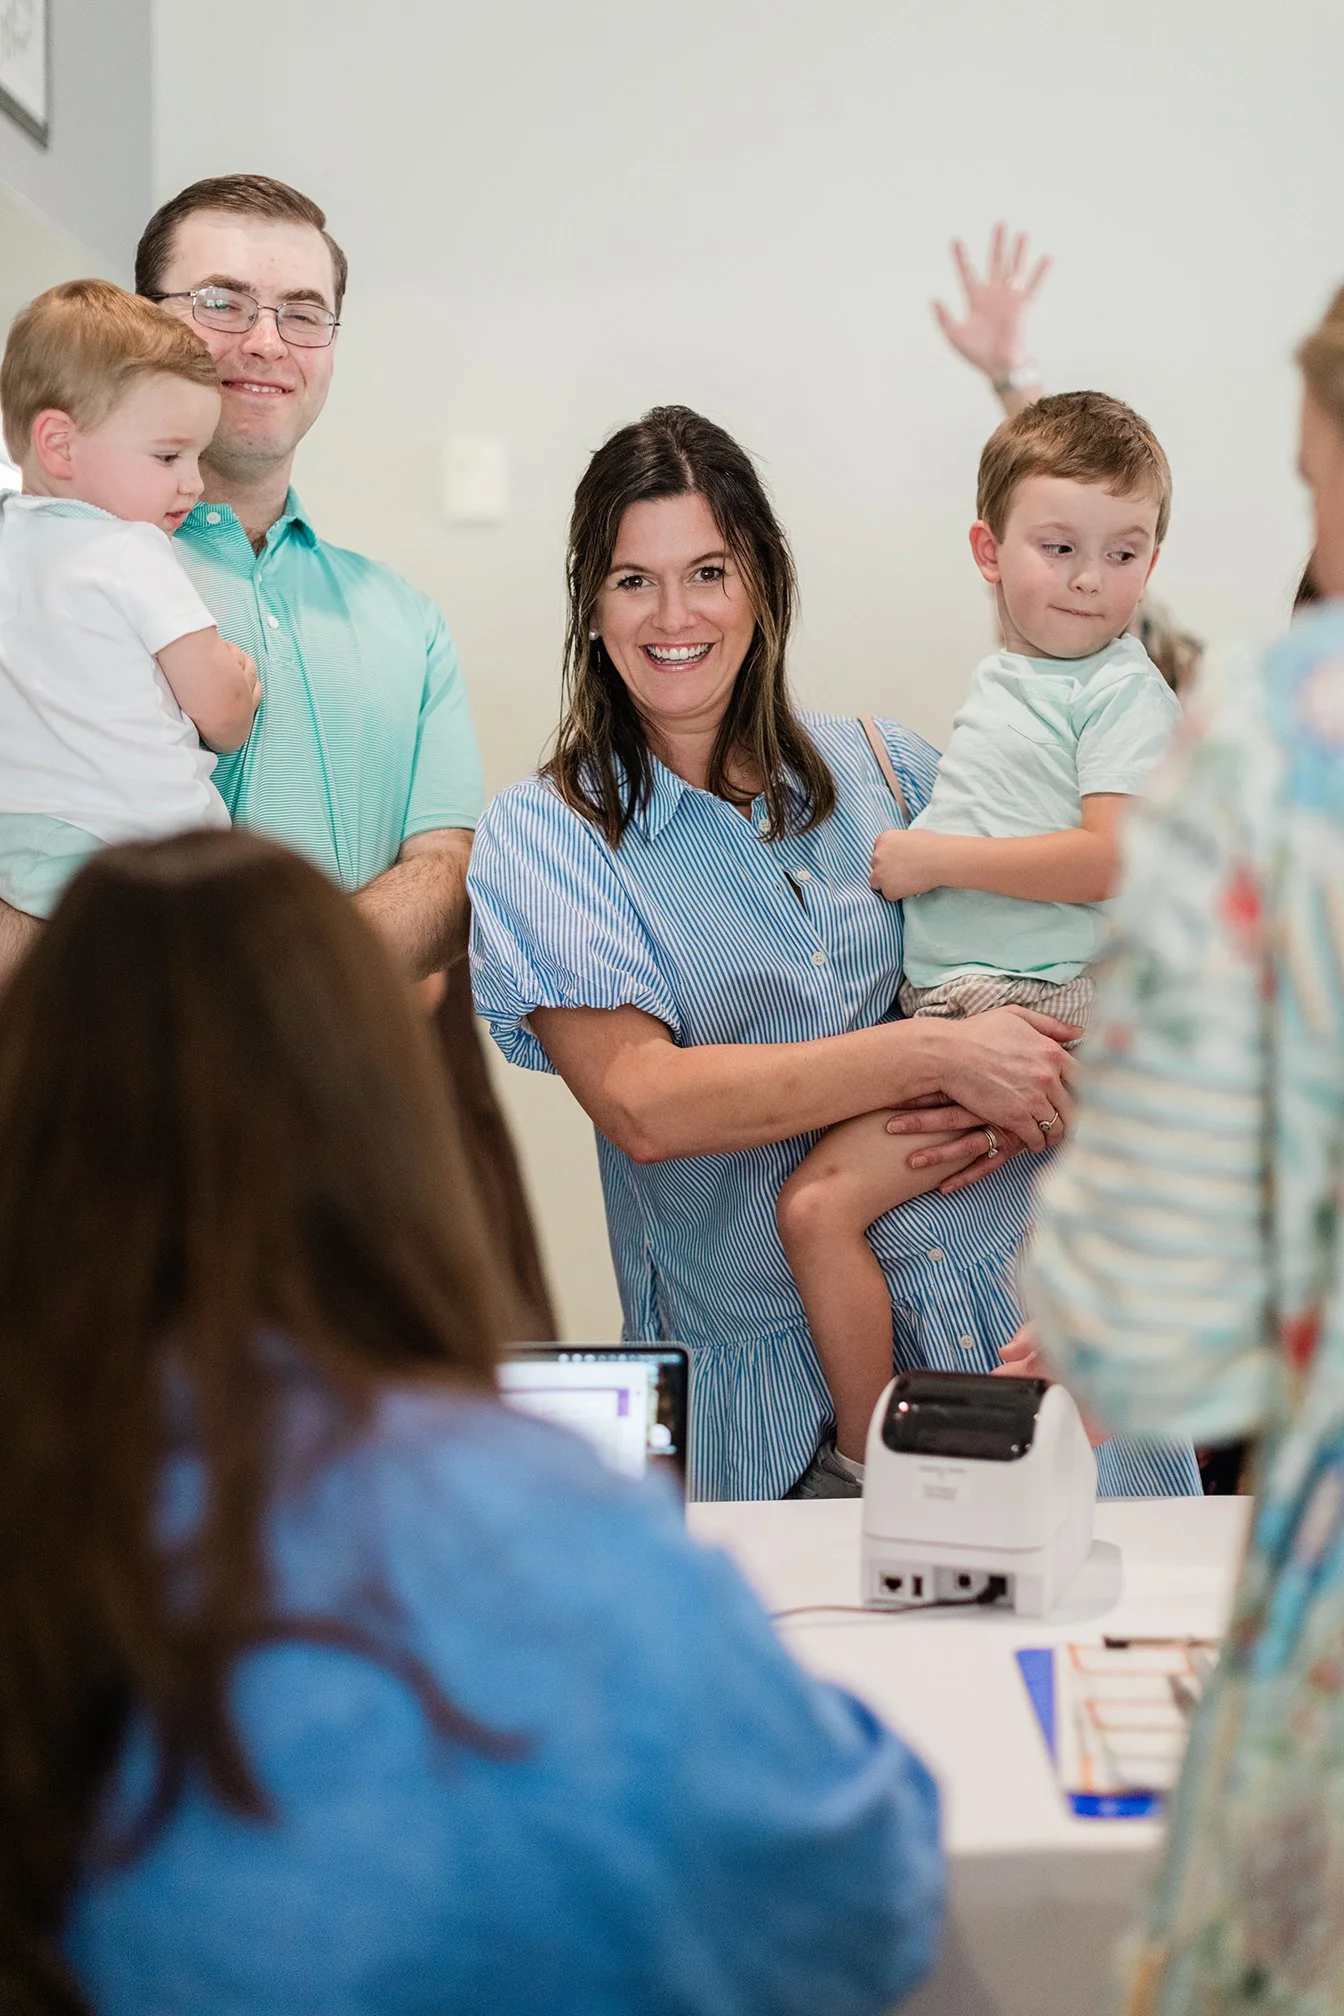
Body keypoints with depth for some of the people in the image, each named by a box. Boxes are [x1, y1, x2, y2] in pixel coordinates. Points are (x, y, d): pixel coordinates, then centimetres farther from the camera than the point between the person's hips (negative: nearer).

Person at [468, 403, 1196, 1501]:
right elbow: (641, 1103, -12)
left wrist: (1031, 1097, -6)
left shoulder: (886, 770, 11)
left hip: (1023, 1311, 3)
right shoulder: (542, 835, 1)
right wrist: (938, 1054, -16)